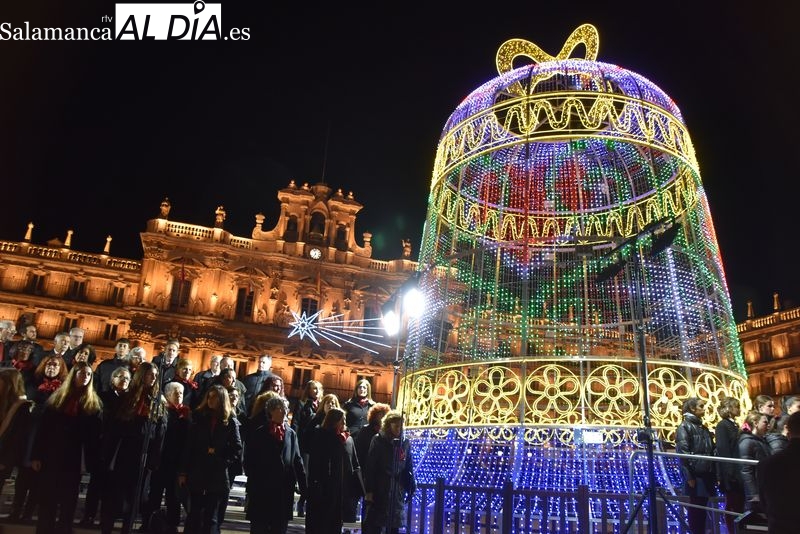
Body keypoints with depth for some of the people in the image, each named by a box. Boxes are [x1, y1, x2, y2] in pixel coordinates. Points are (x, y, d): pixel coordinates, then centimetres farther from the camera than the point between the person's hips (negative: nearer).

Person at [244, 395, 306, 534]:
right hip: (262, 490, -3)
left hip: (284, 490, 3)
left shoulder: (291, 434, 9)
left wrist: (304, 485, 3)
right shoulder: (259, 433, 0)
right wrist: (253, 483, -9)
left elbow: (297, 460, 8)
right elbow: (249, 461, -2)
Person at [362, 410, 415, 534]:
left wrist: (411, 486, 4)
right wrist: (369, 490, -10)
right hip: (379, 490, -3)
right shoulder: (378, 440, -6)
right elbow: (370, 467, -7)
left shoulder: (405, 443, 4)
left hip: (398, 491, 3)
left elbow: (408, 467, 8)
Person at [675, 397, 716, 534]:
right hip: (695, 475, -7)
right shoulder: (684, 427, -10)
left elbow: (711, 452, 15)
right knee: (695, 508, 1)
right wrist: (689, 477, -19)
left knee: (703, 508, 12)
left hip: (706, 474, 7)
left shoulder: (702, 427, 14)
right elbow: (682, 453, -16)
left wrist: (714, 474, 8)